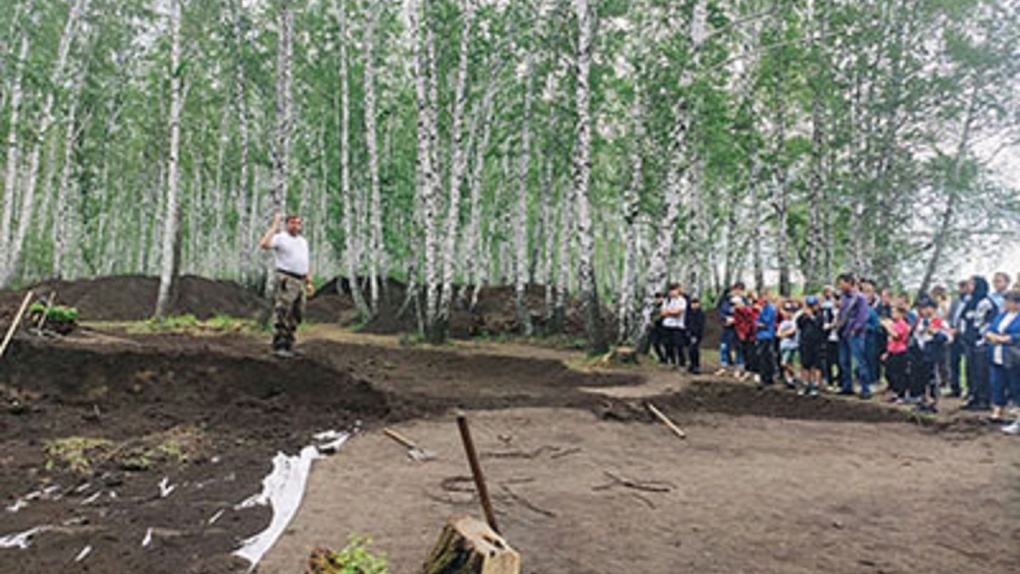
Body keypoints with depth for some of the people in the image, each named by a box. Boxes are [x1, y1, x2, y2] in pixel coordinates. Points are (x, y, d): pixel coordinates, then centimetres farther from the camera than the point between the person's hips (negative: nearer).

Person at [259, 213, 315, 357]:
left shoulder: (303, 242, 20)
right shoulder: (280, 238, -3)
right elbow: (264, 244, -24)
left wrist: (309, 282, 16)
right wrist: (275, 225, -19)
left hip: (300, 282, 8)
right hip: (285, 280, -7)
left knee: (296, 317, 8)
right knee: (283, 315, -10)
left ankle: (288, 346, 16)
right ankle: (279, 347, -6)